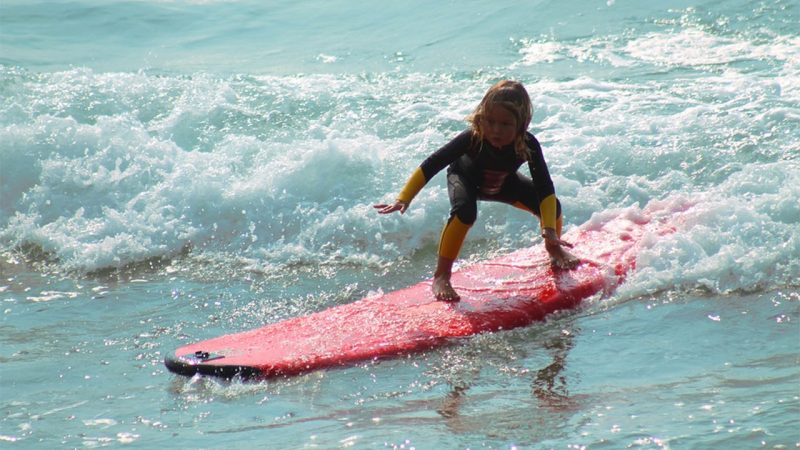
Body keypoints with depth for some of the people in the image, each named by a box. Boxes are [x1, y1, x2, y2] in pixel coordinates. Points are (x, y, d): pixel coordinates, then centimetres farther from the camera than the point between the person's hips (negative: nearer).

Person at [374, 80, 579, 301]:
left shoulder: (528, 145, -35)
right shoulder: (472, 139, -41)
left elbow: (545, 189, -35)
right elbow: (431, 165, -38)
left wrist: (550, 233, -44)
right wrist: (403, 199, -46)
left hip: (504, 183, 3)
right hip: (466, 179, -3)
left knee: (552, 208, -11)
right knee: (465, 211, -36)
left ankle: (555, 251, 25)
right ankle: (441, 277, -26)